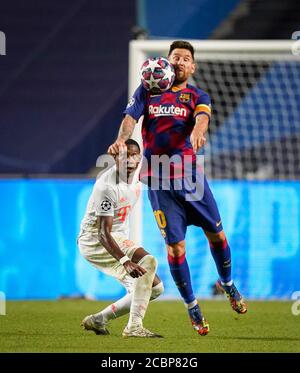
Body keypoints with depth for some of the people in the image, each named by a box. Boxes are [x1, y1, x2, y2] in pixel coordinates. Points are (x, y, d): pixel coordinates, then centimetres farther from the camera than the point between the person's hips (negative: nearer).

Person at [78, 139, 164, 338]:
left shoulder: (136, 176, -1)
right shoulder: (107, 186, -25)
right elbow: (104, 232, -31)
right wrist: (126, 261, -40)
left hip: (119, 238, 9)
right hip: (95, 239, -9)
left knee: (155, 287, 5)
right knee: (148, 261, -28)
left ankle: (98, 320, 10)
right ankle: (134, 327, -32)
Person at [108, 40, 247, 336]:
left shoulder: (197, 96, 7)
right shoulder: (147, 91, 9)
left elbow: (202, 116, -15)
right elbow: (131, 116, -4)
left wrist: (197, 131, -39)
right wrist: (121, 139, -26)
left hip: (190, 175, 1)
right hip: (158, 180, -1)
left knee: (216, 233, 3)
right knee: (175, 245, -3)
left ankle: (227, 284, 32)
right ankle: (191, 307, 12)